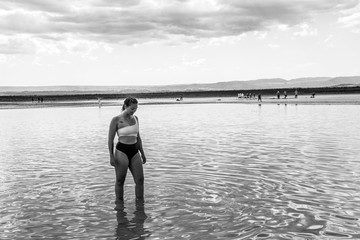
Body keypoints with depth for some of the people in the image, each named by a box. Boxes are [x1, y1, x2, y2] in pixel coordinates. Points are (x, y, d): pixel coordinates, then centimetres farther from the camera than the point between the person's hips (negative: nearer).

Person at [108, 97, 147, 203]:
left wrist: (142, 153, 17)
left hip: (134, 151, 5)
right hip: (122, 151, -5)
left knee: (140, 180, 2)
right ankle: (119, 203, 20)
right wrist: (111, 156, -10)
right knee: (120, 181, 5)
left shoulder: (135, 118, 9)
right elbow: (110, 139, -5)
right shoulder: (116, 119, -7)